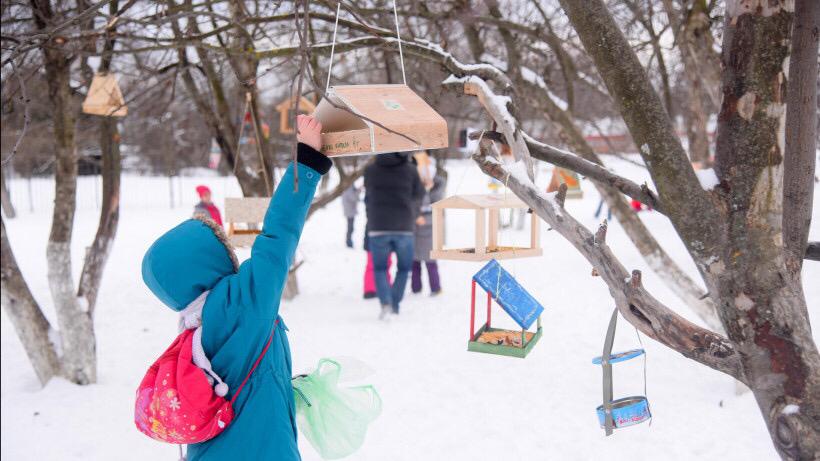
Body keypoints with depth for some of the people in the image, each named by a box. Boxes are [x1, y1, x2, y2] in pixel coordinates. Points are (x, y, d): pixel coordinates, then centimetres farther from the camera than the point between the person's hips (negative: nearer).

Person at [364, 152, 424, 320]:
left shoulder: (370, 171, 3)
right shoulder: (410, 170, 0)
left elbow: (368, 198, 13)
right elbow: (418, 196, 9)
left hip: (378, 227, 1)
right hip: (403, 228, 0)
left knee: (380, 268, 10)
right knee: (404, 267, 16)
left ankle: (385, 303, -12)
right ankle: (395, 304, 7)